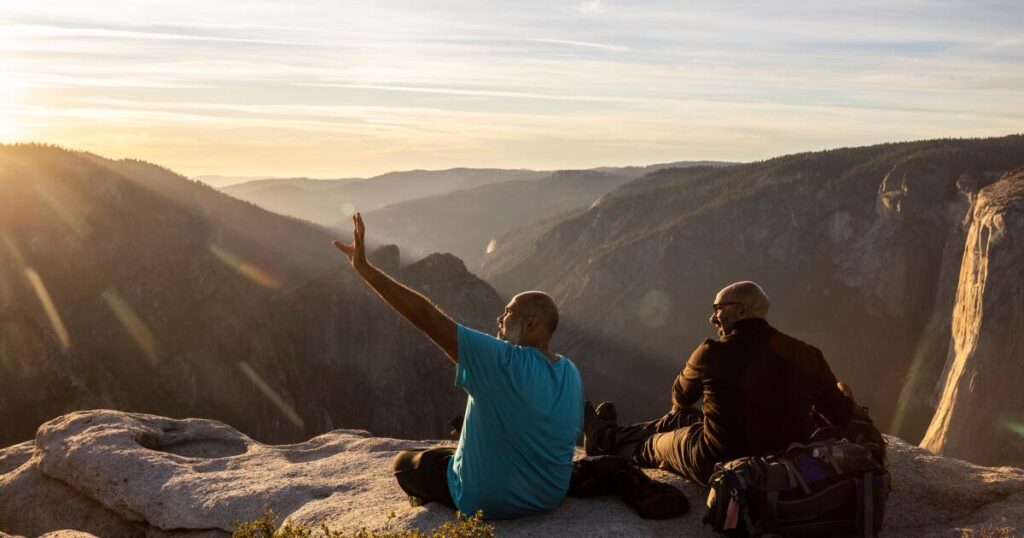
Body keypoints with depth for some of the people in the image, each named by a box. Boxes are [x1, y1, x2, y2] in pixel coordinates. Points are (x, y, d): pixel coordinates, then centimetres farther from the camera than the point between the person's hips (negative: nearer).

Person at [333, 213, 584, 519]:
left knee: (404, 463, 17)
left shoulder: (504, 363, -28)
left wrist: (364, 268, -28)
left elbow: (427, 318, -31)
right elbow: (573, 432, 5)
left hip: (487, 503, -6)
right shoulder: (571, 374, -8)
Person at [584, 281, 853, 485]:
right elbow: (843, 416, -5)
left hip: (719, 467, -5)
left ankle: (607, 439, 52)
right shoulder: (806, 355, -12)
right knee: (680, 420, 26)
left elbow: (680, 398, 3)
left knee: (655, 443, 25)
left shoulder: (711, 353, -18)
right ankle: (611, 435, 45)